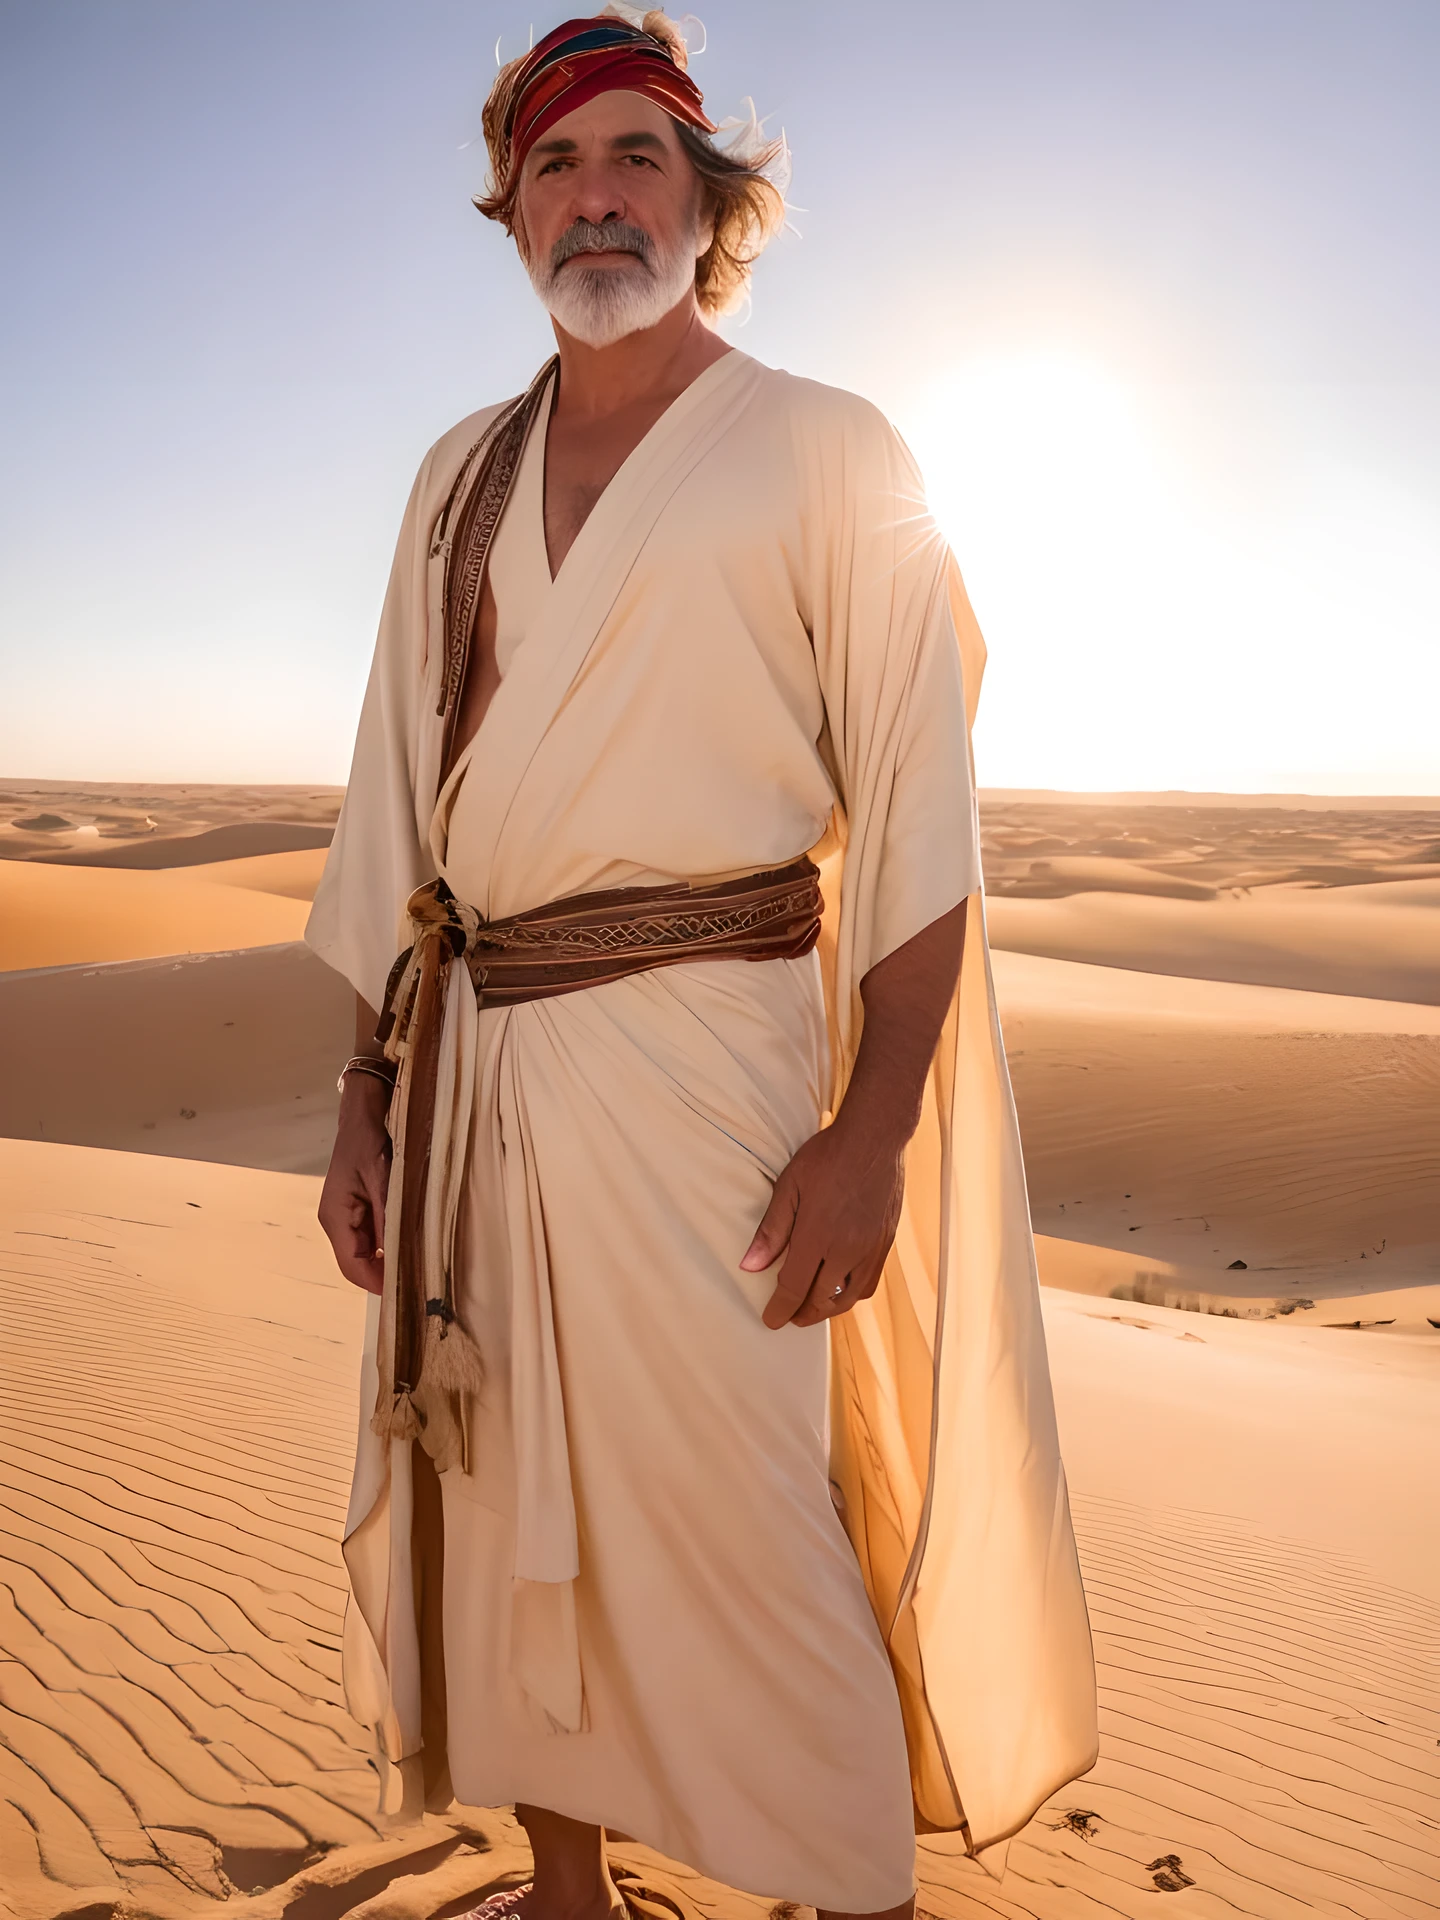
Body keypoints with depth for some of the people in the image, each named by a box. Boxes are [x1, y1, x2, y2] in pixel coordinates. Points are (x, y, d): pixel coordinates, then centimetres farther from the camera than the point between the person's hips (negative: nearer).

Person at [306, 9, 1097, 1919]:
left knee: (741, 1539, -1)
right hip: (469, 1063, 6)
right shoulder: (464, 476, 16)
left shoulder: (828, 452, 2)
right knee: (495, 1516, 14)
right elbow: (402, 804, 15)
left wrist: (870, 1128, -14)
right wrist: (369, 1091, 9)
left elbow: (919, 808, -5)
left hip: (696, 1049, -5)